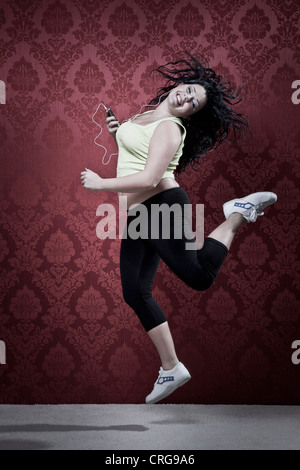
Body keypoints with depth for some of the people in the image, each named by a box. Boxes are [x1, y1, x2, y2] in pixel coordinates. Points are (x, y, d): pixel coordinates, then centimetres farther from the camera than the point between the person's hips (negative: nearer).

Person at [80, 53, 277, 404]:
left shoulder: (170, 127, -12)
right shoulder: (145, 116, 17)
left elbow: (149, 179, -22)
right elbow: (131, 154, 31)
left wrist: (101, 184, -13)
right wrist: (115, 133, 12)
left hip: (163, 205, -9)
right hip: (136, 216, 9)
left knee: (199, 275, -17)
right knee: (135, 294, 3)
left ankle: (240, 213, 3)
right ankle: (171, 369, 10)